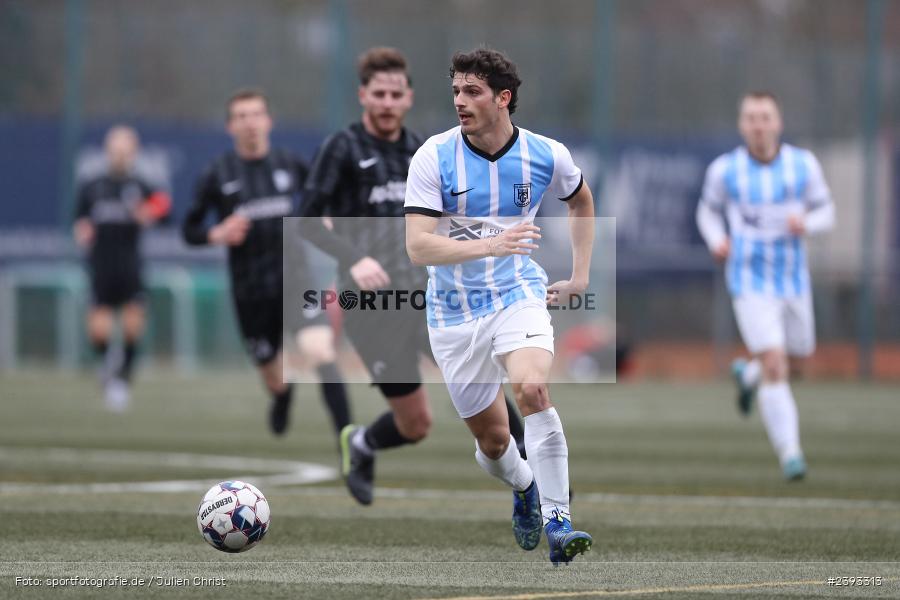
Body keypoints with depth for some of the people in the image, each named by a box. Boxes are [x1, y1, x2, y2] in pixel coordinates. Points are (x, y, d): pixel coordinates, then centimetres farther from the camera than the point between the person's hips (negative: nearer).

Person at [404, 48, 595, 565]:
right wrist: (492, 245, -34)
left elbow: (581, 199, 19)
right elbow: (418, 246, -21)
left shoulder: (546, 155, -5)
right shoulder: (434, 158, -13)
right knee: (492, 439, 7)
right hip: (454, 310, 1)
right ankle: (525, 488, 43)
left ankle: (557, 522, -25)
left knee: (533, 389, -30)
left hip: (519, 295, -1)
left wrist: (580, 275, 15)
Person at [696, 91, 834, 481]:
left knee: (797, 358, 21)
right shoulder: (724, 169, -8)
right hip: (750, 283, -4)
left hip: (793, 280, 4)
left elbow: (825, 212, 5)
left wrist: (806, 224, -19)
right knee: (776, 368, -18)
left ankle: (749, 375, 55)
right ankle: (790, 455, -16)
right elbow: (708, 211, 10)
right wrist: (716, 240, -11)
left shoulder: (804, 164, -5)